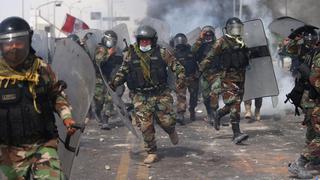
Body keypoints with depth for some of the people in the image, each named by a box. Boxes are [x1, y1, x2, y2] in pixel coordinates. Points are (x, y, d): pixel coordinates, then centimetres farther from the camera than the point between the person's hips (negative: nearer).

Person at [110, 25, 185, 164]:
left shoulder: (162, 53, -2)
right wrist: (115, 82, -3)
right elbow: (123, 72, 11)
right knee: (145, 126, -2)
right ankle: (151, 153, 12)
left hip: (161, 93, -1)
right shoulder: (130, 55, 2)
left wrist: (181, 76, -16)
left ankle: (171, 131, 33)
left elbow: (176, 65, 1)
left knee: (167, 120, -6)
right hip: (141, 96, 1)